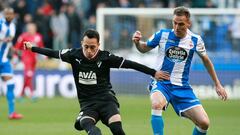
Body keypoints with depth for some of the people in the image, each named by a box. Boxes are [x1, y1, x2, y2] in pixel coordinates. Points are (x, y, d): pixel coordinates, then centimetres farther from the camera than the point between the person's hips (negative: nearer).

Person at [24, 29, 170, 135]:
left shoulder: (105, 57, -9)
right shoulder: (74, 55, -1)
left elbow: (129, 64, -6)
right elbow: (53, 53, 13)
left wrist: (153, 72, -5)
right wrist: (32, 48, 23)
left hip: (106, 98, -2)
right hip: (87, 103, 2)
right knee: (85, 123, -33)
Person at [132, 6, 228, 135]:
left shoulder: (195, 40, -4)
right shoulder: (162, 34, -7)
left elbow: (206, 60, 13)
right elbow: (144, 48, 9)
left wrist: (217, 84, 17)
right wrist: (137, 42, -14)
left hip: (182, 87, 2)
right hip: (161, 82, -2)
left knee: (204, 123, -9)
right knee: (157, 104, -37)